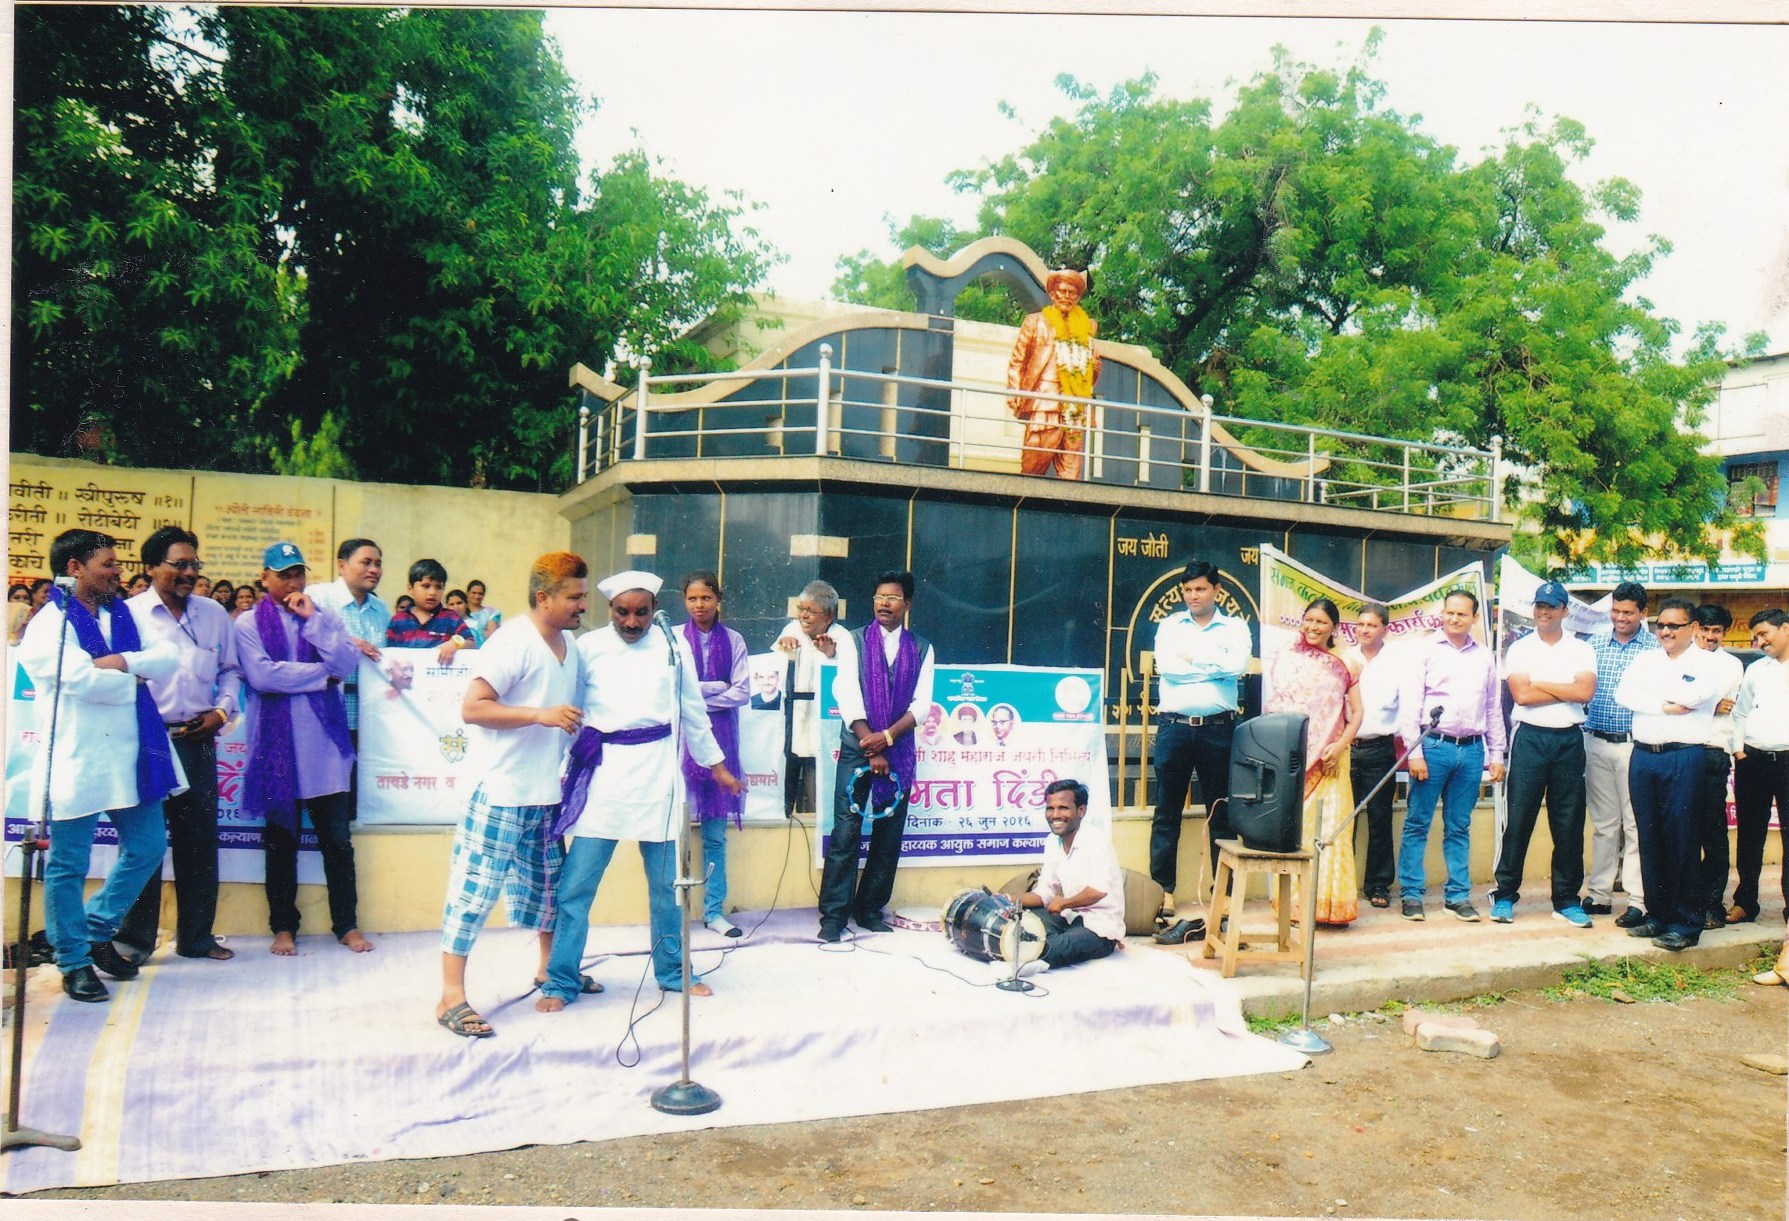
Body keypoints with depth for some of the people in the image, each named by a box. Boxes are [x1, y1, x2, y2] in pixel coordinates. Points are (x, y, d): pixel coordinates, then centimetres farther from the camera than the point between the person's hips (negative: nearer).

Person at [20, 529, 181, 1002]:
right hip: (76, 762, -6)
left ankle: (97, 930, 32)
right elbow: (84, 680, -23)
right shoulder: (48, 625, -8)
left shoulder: (123, 615, 12)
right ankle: (74, 961, 19)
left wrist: (124, 662, -19)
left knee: (148, 847, 13)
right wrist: (138, 677, -6)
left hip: (131, 755, 7)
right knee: (68, 865, 5)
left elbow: (169, 659, -2)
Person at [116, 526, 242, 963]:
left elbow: (230, 671, 16)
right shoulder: (129, 613, 0)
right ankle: (135, 938, 14)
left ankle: (196, 935, 19)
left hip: (198, 740, 4)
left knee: (200, 839, 8)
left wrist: (221, 711, 2)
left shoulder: (214, 614, 10)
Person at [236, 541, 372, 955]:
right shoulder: (249, 623, 3)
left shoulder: (326, 617, 11)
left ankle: (347, 924, 14)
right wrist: (323, 674, -7)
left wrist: (312, 619, -8)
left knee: (337, 839, 4)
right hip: (276, 745, -1)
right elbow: (261, 675, -13)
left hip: (325, 742, 2)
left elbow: (348, 664, -5)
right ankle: (283, 926, 20)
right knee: (281, 840, 8)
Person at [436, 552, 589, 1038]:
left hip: (546, 792, 9)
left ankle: (550, 968, 37)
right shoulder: (512, 642, -15)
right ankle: (451, 996, 2)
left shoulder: (570, 646, 10)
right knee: (475, 888, -4)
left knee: (549, 882, 20)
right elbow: (472, 707, -20)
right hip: (500, 792, -9)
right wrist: (540, 715, -25)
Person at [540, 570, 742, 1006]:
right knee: (576, 883, -2)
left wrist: (718, 767, 20)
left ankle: (672, 971, 29)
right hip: (602, 771, -2)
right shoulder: (587, 648, -1)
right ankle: (561, 983, 13)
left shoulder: (673, 646, 5)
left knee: (666, 882, 11)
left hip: (658, 772, 2)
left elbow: (693, 712, 15)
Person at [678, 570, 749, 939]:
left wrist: (697, 695, -7)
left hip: (721, 739, 1)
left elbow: (742, 693, 0)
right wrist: (717, 687, -5)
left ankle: (714, 909, 12)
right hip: (682, 738, -1)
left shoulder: (733, 641, 7)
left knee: (715, 831, 4)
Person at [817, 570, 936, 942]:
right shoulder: (854, 641, 3)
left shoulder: (921, 648, 8)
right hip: (857, 748, -2)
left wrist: (886, 737, -13)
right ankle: (833, 914, -1)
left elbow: (921, 703, 0)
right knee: (845, 833, -6)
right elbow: (848, 695, -5)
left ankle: (870, 910, 17)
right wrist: (870, 746, -11)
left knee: (889, 834, 6)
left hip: (899, 751, 2)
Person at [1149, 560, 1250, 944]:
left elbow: (1237, 665, -10)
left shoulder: (1234, 628, 9)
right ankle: (1163, 895, 6)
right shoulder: (1169, 626, 11)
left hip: (1218, 729, 0)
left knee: (1221, 812, 4)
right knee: (1166, 813, 1)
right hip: (1174, 727, 1)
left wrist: (1191, 658, -7)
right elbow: (1166, 666, -6)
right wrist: (1214, 667, -5)